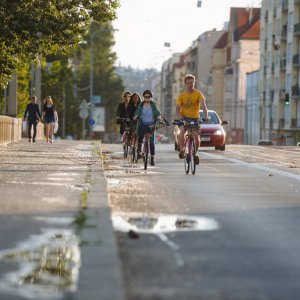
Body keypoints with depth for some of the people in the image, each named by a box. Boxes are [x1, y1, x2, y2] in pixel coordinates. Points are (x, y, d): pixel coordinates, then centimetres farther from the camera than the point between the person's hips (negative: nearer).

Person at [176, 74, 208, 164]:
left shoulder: (198, 93, -7)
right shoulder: (182, 95, -3)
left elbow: (203, 104, -19)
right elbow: (177, 108, -9)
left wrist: (206, 116, -35)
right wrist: (180, 117, -29)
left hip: (194, 118, 0)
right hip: (184, 117, 0)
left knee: (197, 136, -7)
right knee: (182, 131, -27)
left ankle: (196, 153, 19)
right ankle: (181, 150, -8)